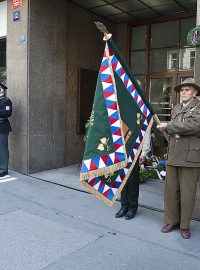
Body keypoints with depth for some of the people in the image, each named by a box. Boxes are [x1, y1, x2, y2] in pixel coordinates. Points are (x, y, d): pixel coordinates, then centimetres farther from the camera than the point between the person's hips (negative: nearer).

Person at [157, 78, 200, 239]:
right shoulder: (176, 109, 18)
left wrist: (168, 126, -13)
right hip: (173, 156, 6)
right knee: (171, 190, 8)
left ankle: (185, 225, 17)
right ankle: (172, 221, 22)